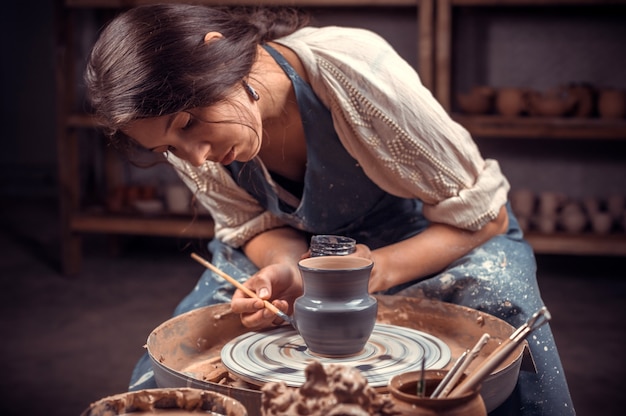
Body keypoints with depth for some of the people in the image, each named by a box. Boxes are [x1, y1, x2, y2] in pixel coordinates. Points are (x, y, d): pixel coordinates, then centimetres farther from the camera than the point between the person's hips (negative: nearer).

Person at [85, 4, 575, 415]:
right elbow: (260, 227, -6)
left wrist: (380, 269, -40)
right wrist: (283, 269, -30)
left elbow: (481, 215, -24)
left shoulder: (354, 72, -35)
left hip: (440, 239, -2)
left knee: (500, 304, -34)